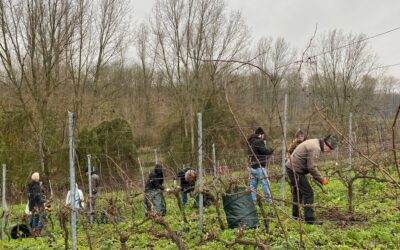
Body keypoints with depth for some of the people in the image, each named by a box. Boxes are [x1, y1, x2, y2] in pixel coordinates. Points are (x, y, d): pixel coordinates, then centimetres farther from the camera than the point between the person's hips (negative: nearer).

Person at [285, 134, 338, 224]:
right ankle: (309, 219, -5)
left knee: (297, 192, 21)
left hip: (291, 168, 11)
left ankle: (295, 216, 32)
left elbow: (312, 165, 19)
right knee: (308, 193, -8)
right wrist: (321, 179, -12)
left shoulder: (314, 142, 13)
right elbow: (312, 167, -22)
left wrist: (319, 178, 13)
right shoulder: (315, 148, -20)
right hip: (295, 170, -11)